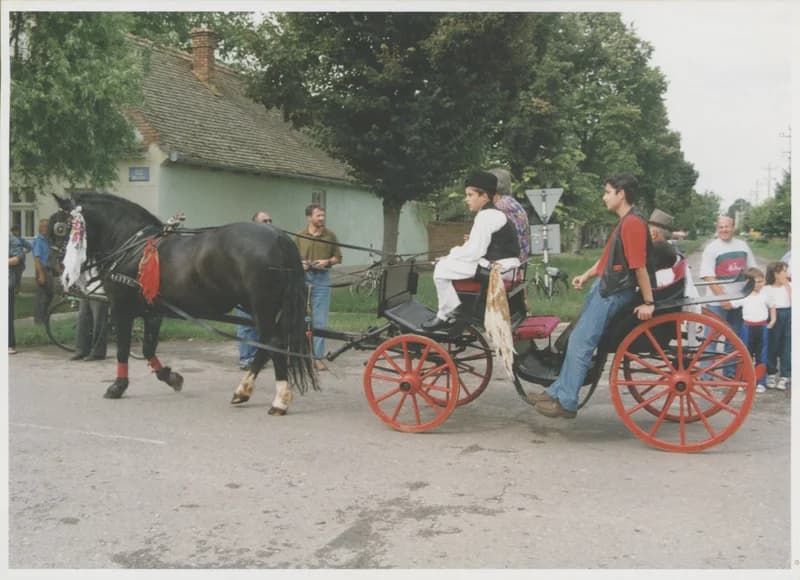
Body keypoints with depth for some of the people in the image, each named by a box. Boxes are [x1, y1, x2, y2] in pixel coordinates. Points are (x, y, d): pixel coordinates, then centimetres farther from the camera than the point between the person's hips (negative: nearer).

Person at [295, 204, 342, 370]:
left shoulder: (330, 235, 5)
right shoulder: (300, 236, 5)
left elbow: (338, 258, 9)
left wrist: (327, 261, -9)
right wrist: (300, 264, -11)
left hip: (322, 279, 0)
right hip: (303, 278, 0)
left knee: (320, 320, 0)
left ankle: (318, 357, 6)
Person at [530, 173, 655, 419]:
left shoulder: (633, 223, -19)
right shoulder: (624, 222, 15)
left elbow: (640, 265, -21)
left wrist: (648, 302, -20)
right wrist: (587, 275, 19)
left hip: (614, 292, -10)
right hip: (605, 286, 10)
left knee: (580, 343, -8)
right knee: (577, 340, 13)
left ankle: (566, 403, 0)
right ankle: (558, 391, 21)